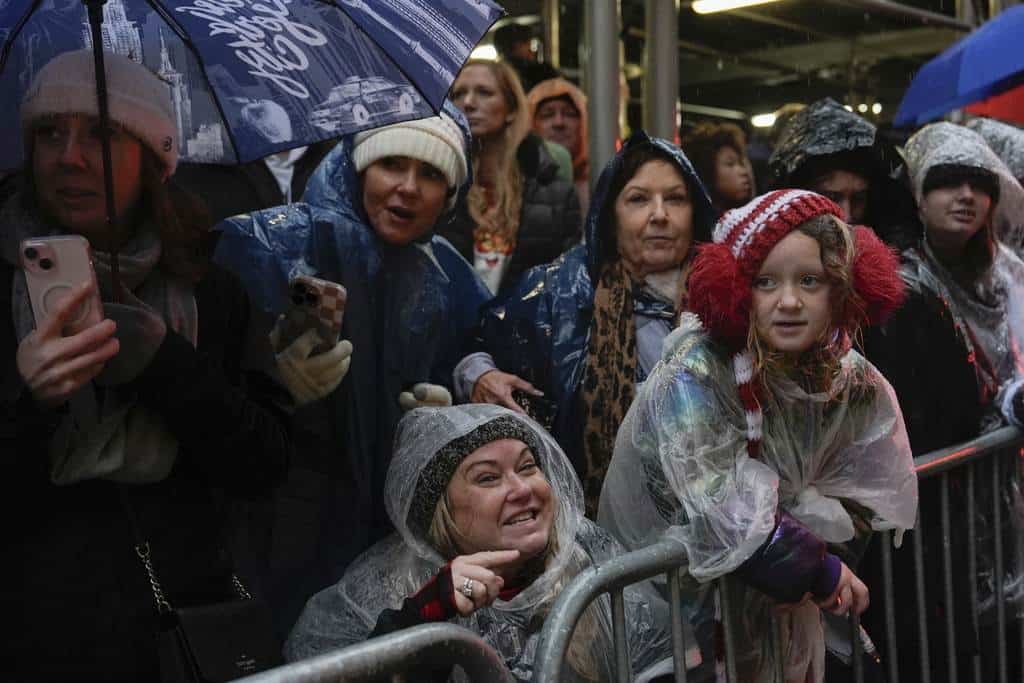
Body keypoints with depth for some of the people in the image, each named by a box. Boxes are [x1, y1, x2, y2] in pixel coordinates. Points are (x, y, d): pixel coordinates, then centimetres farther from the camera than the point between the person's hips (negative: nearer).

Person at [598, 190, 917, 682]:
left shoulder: (853, 381, -7)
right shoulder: (693, 380, -25)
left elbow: (858, 498, 2)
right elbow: (731, 518, -30)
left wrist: (806, 567, -14)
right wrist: (823, 573, -17)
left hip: (780, 603, 5)